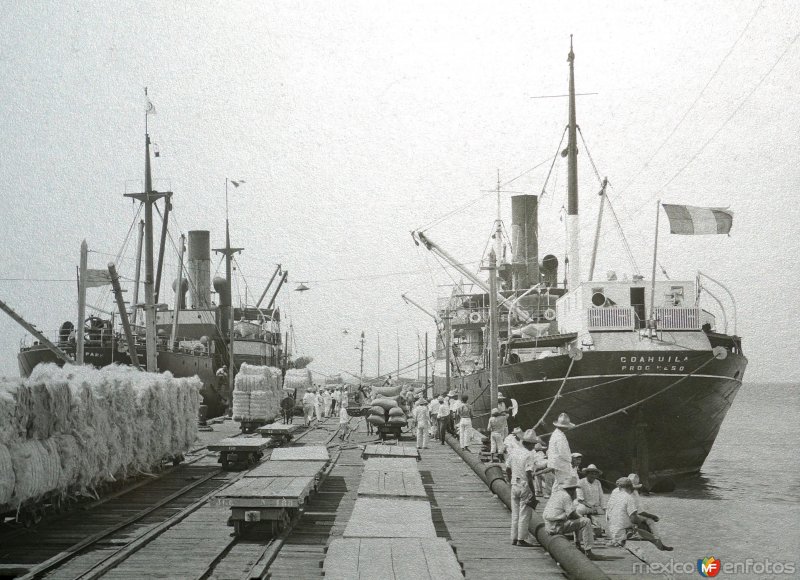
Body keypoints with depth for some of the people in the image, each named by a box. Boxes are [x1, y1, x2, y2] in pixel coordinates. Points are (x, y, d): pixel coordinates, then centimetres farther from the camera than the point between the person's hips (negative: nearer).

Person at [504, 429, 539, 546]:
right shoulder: (528, 455, -15)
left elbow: (507, 470, 12)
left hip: (514, 486, 7)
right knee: (524, 514, 1)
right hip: (525, 487, -7)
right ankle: (521, 538, 2)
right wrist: (533, 492, -14)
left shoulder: (512, 451, 6)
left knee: (515, 513, 13)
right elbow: (529, 475, -18)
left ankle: (514, 538, 17)